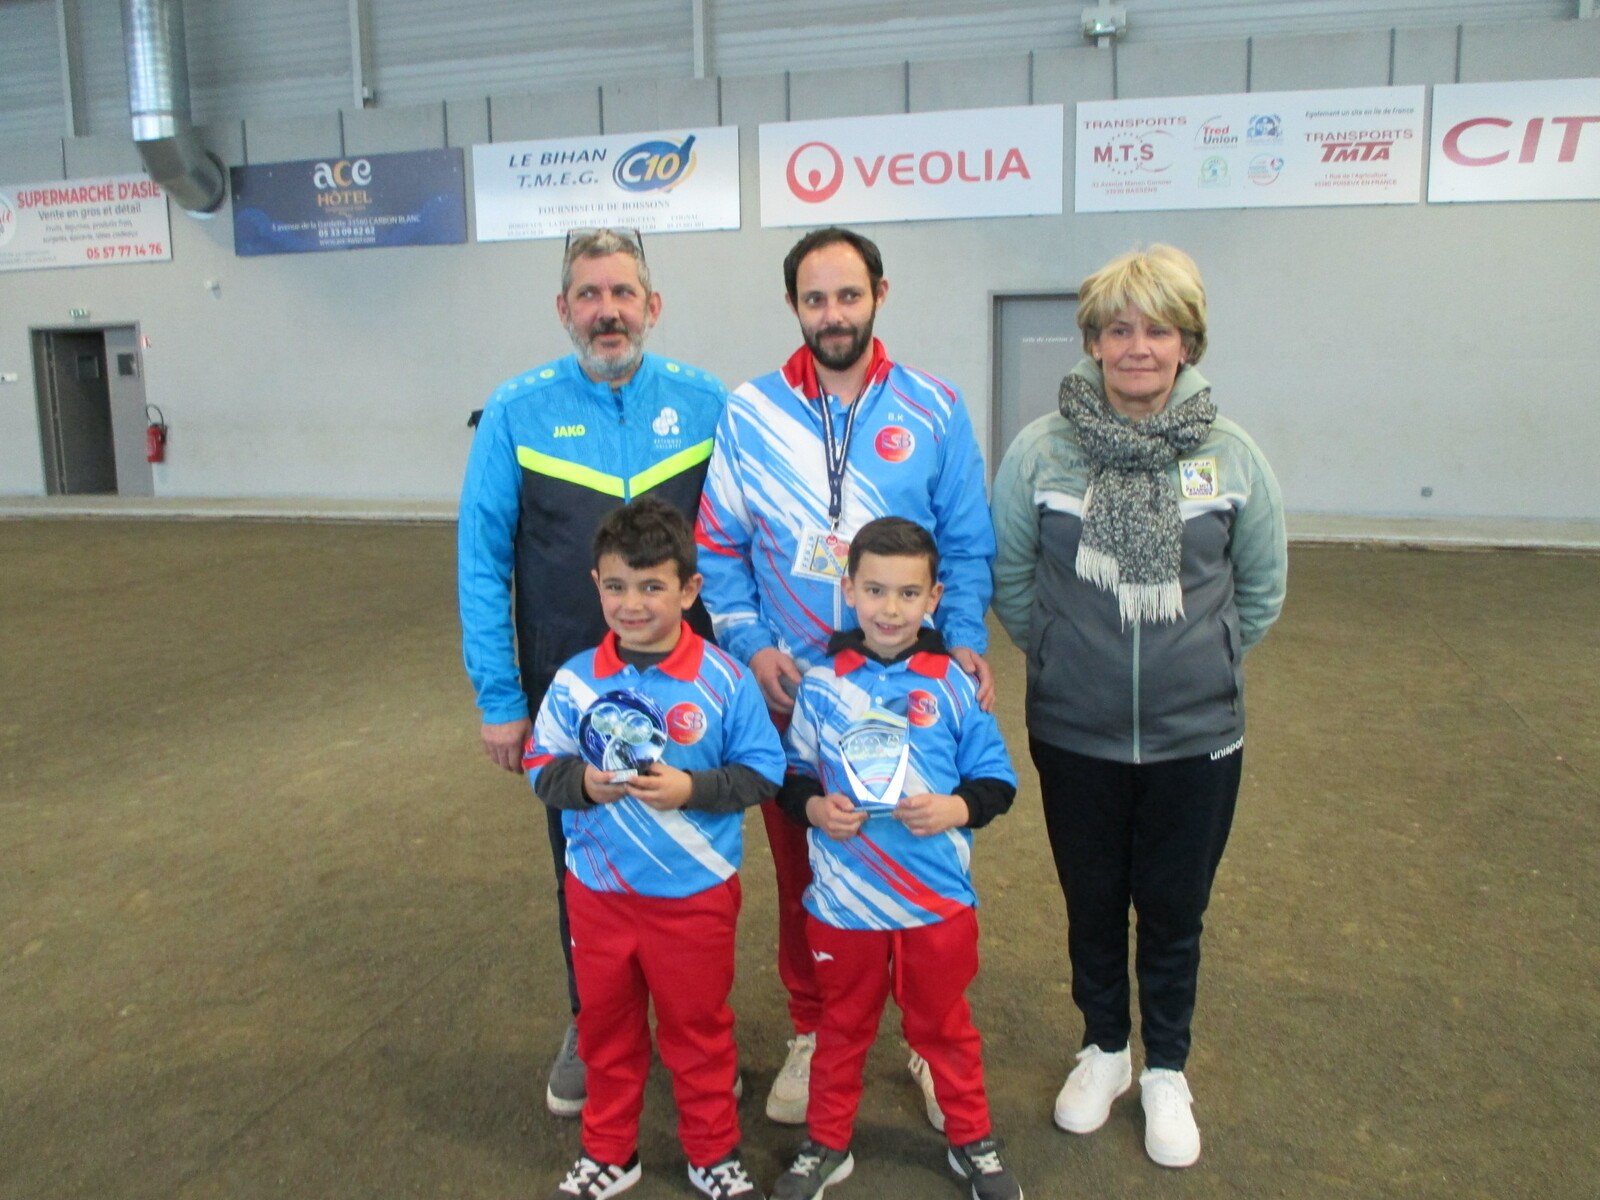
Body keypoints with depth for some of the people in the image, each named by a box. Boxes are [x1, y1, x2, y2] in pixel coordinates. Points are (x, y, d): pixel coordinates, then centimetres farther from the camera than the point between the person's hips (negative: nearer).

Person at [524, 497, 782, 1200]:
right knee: (606, 1025, 19)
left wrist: (692, 788, -23)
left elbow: (762, 771, -9)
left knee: (698, 1027, 15)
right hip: (598, 891, 3)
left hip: (695, 895, -2)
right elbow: (541, 766, 0)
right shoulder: (575, 681, -7)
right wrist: (582, 782, -20)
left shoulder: (724, 681, -13)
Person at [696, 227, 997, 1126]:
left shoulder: (935, 410, 0)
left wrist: (967, 644, -12)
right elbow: (721, 550, 4)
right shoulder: (749, 414, 1)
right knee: (801, 871, 13)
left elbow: (967, 546, 2)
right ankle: (813, 1033, 34)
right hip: (789, 687, 1)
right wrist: (752, 646, -8)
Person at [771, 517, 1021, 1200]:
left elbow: (997, 780, -1)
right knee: (842, 1025, 18)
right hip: (842, 899, 0)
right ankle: (827, 1144, 39)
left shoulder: (952, 686, -6)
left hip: (938, 899, 0)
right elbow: (791, 778, 3)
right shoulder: (821, 687, -5)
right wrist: (814, 807, -16)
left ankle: (973, 1142, 40)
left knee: (943, 1024, 18)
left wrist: (955, 808, -19)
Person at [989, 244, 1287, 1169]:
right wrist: (1060, 654, 6)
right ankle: (1104, 1049, 42)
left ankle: (1168, 1071, 38)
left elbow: (1262, 585, 6)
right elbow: (1009, 576, 4)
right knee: (1093, 901, 17)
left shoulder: (1232, 455, -7)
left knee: (1174, 909, 15)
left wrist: (1206, 663, 8)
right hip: (1074, 735, 0)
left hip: (1196, 736, 0)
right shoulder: (1040, 451, -8)